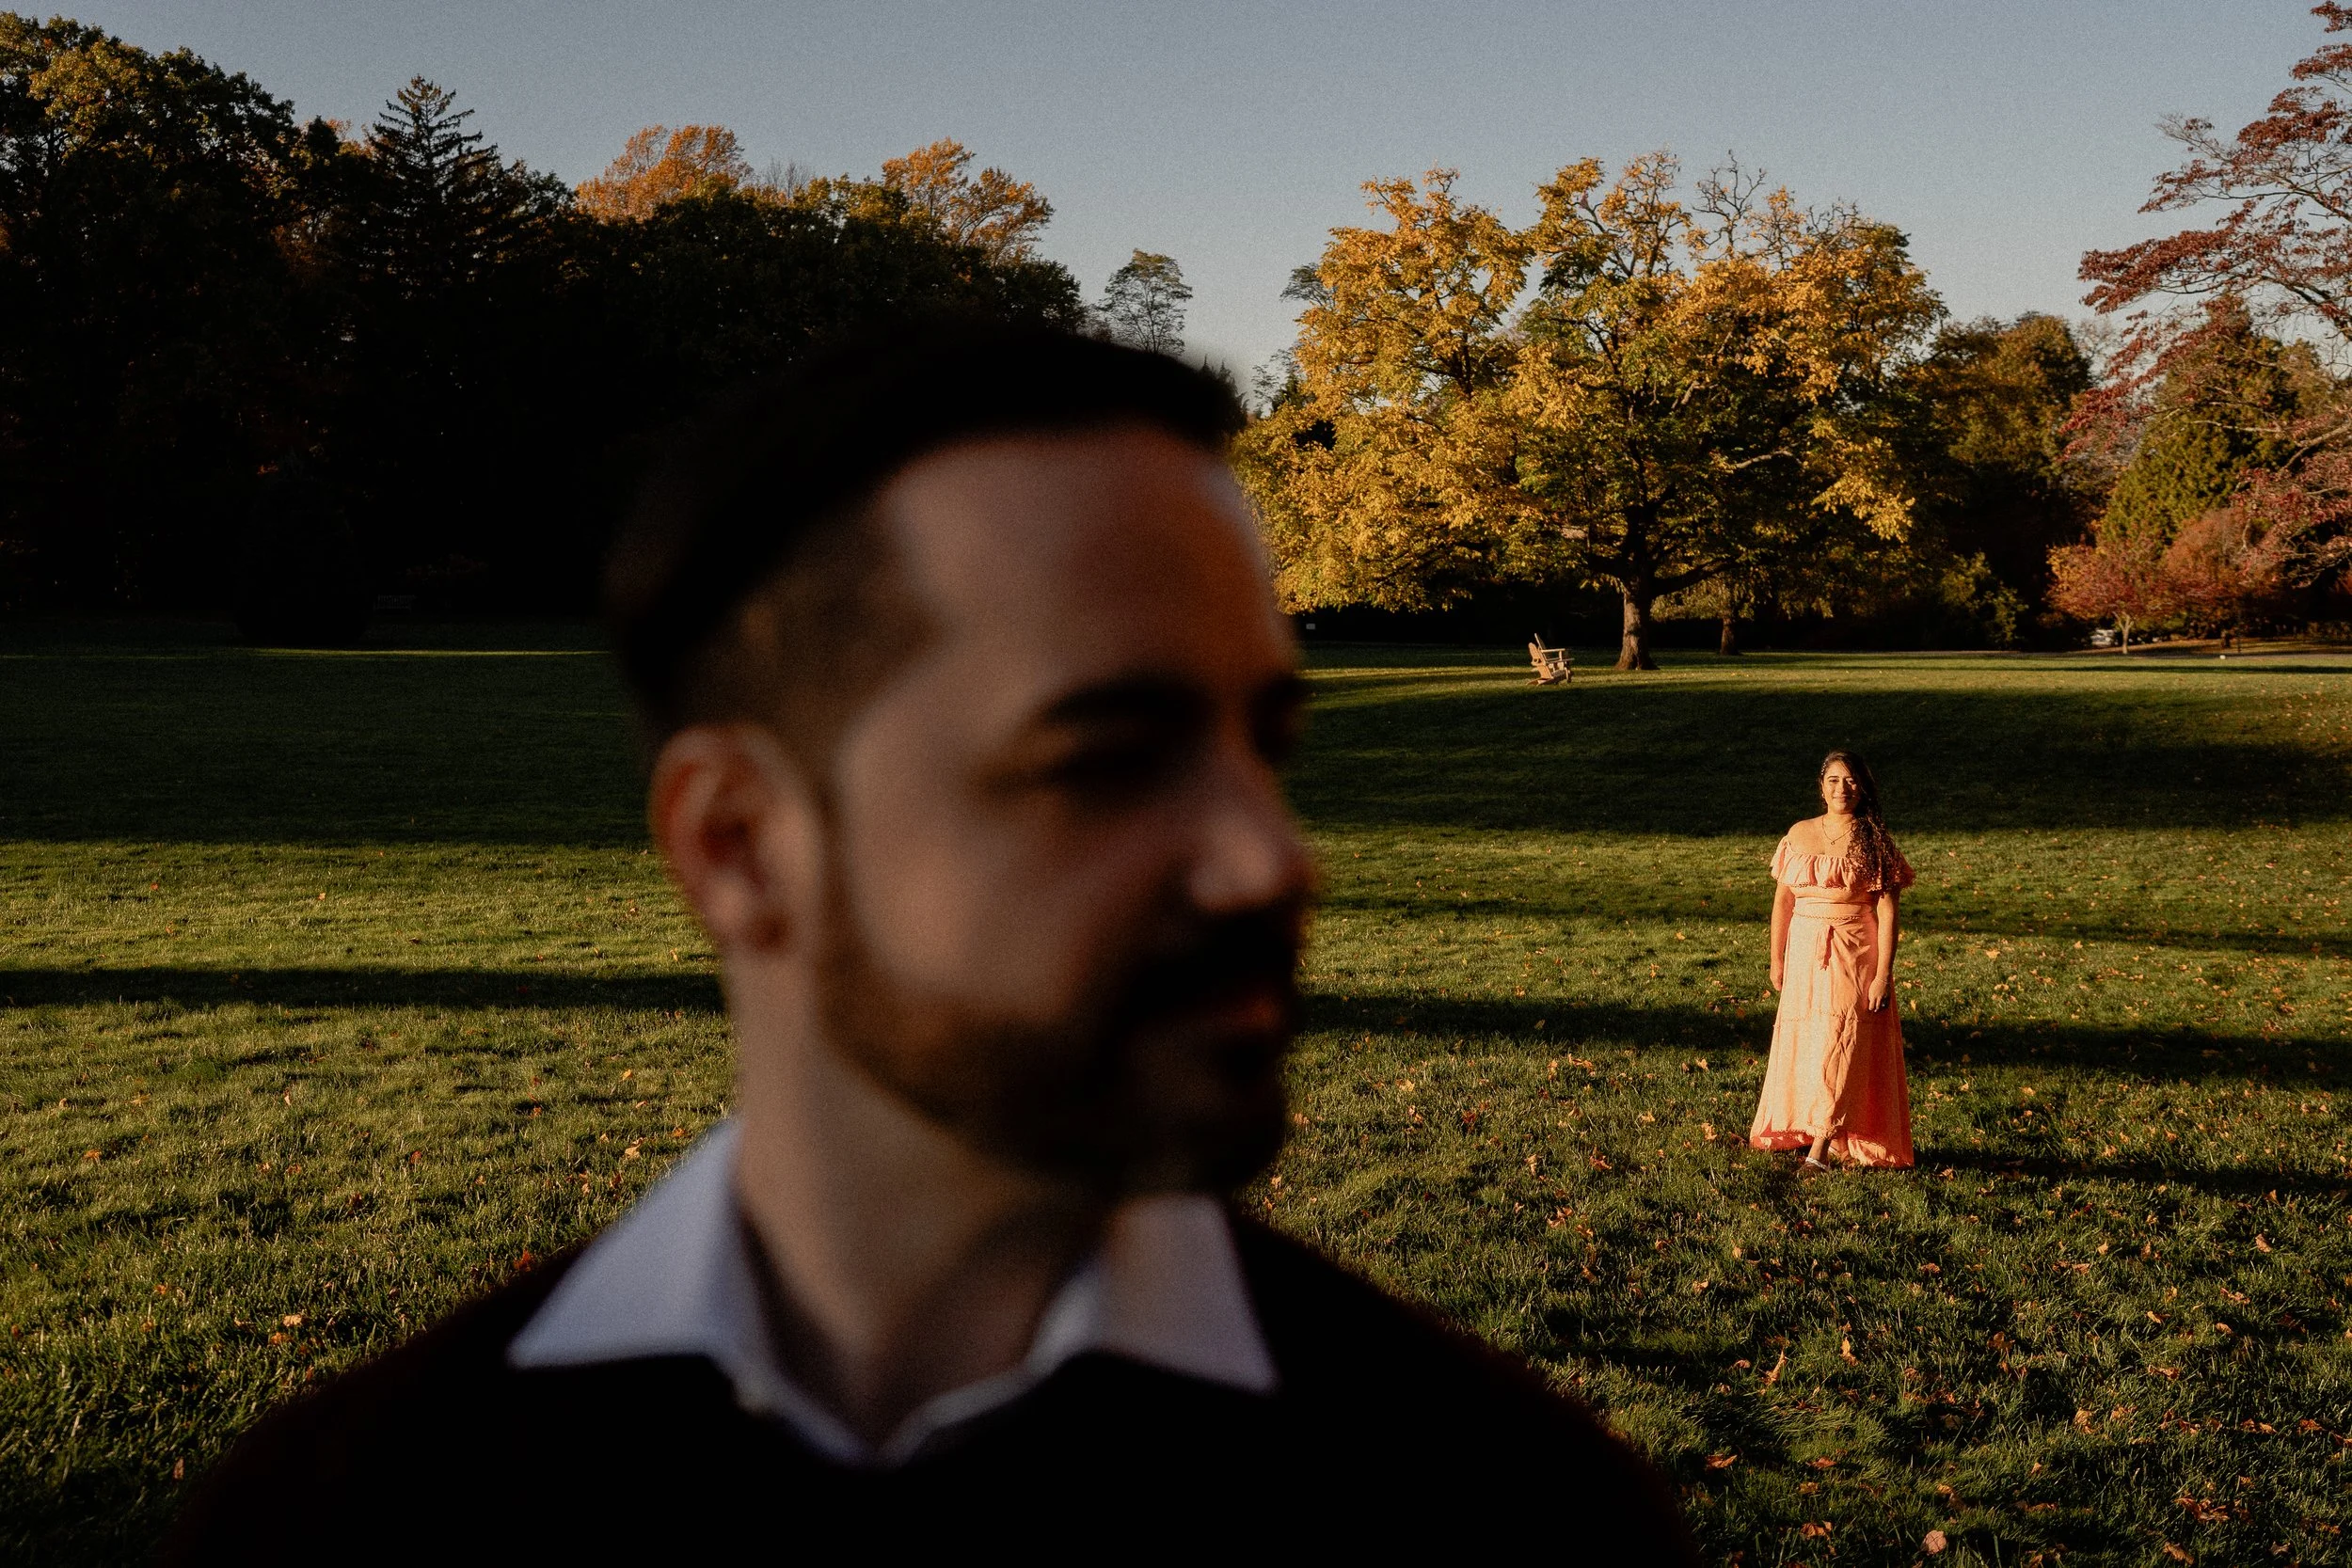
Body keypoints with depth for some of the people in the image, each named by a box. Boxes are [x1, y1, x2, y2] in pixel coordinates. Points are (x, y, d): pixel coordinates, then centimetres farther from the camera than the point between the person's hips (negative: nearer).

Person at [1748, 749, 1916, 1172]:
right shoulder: (1799, 835, 6)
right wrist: (1777, 961, 8)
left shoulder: (1874, 842, -4)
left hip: (1855, 958, -4)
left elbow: (1889, 911, -7)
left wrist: (1883, 974, -13)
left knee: (1840, 1046, -9)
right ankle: (1801, 1131, 24)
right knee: (1801, 1043, 8)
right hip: (1805, 956, 4)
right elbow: (1782, 900, 10)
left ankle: (1821, 1146, -11)